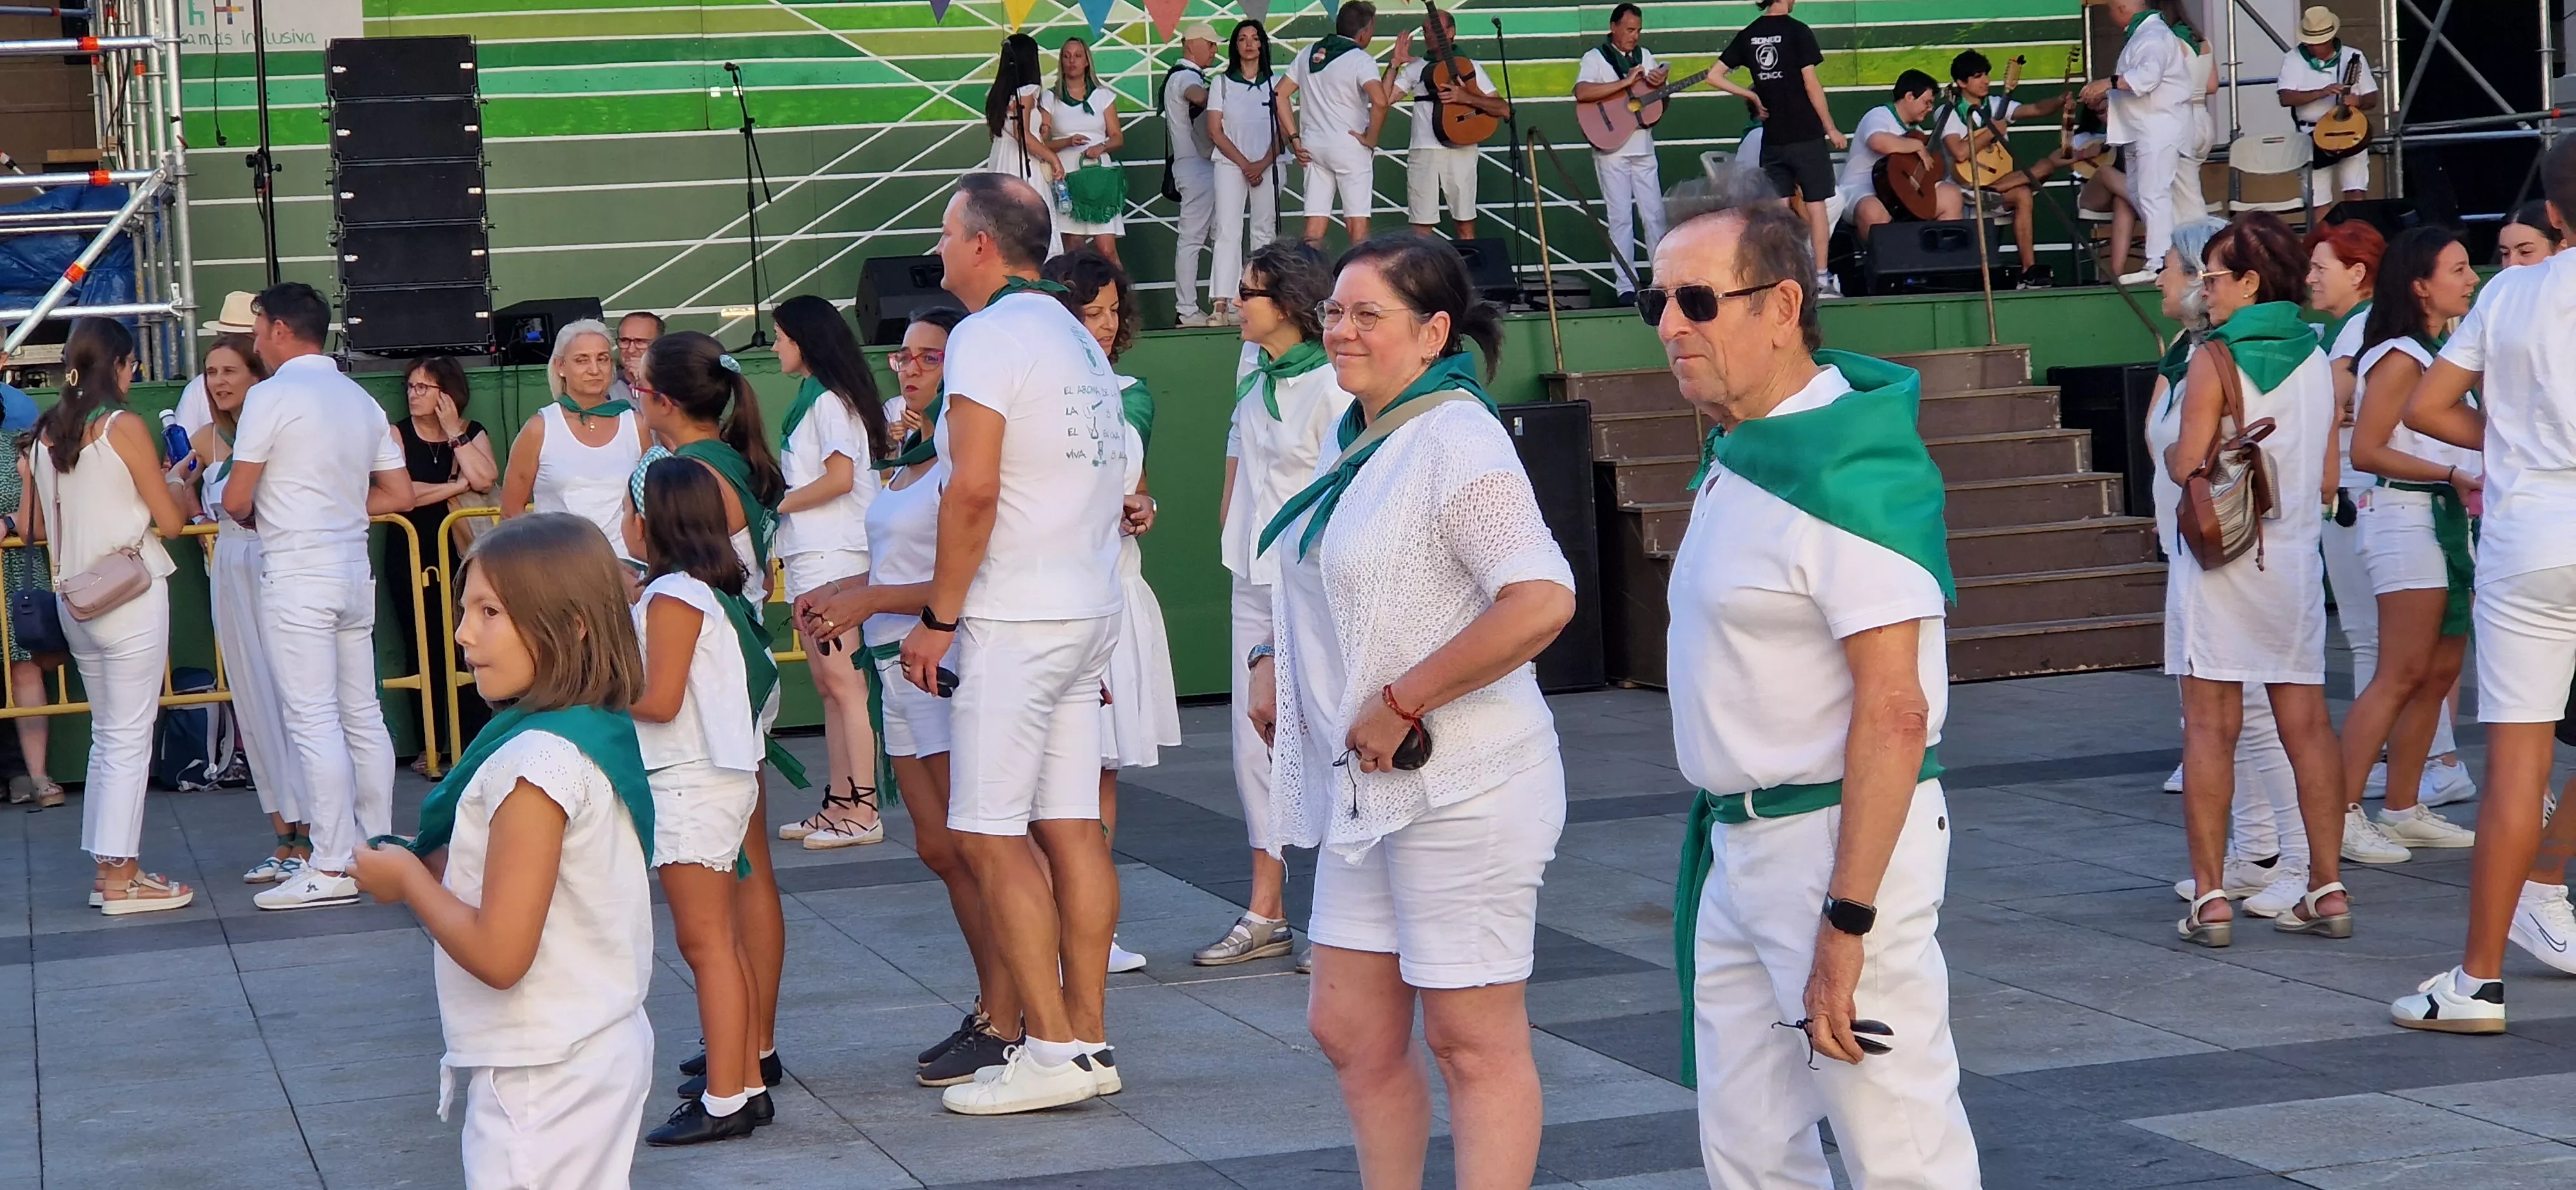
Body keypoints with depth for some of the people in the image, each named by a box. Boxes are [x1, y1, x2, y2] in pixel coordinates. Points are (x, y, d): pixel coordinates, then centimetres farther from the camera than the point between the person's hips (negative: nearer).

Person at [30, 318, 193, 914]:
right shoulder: (124, 427, -12)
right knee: (130, 737, -2)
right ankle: (121, 880, -1)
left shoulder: (47, 432, 7)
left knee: (107, 736, 16)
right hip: (132, 596, -7)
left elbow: (41, 527, 16)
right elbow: (171, 522, -11)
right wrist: (176, 478, 9)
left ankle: (111, 870, 18)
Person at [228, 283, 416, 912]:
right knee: (362, 715, 11)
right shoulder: (361, 399, 12)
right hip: (354, 570, 8)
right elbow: (399, 492, 14)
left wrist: (253, 512, 12)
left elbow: (236, 500, -10)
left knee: (314, 721, -7)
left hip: (297, 575, -8)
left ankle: (332, 869, -7)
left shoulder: (271, 395, -10)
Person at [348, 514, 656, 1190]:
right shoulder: (604, 735, 6)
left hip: (541, 1076, -9)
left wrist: (409, 879, -10)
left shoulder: (536, 762, -22)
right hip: (602, 1047, 9)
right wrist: (439, 865, 3)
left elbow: (499, 954, -25)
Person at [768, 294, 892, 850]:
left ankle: (864, 811, -11)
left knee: (843, 682, -10)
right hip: (812, 559, 10)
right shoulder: (813, 399, 19)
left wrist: (777, 504, -10)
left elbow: (840, 477, -19)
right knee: (828, 686, 10)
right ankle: (839, 804, 13)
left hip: (832, 557, -10)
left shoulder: (828, 400, -10)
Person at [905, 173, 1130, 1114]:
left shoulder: (988, 336, -11)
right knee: (1070, 825, 8)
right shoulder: (1081, 340, 16)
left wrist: (938, 618, -14)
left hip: (1014, 621, -9)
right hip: (1089, 611, 9)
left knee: (990, 833, -7)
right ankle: (1089, 1038, 9)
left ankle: (1053, 1050, -9)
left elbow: (975, 489, -20)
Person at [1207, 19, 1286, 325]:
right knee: (1228, 231, -10)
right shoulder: (1222, 83, 7)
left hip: (1267, 166, 1)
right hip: (1230, 165, -1)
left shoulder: (1275, 83, 9)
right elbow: (1215, 131, 2)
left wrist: (1263, 164, -9)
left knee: (1265, 231, 0)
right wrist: (1245, 164, -7)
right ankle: (1222, 302, -17)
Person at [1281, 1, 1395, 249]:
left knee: (1315, 224, 5)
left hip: (1314, 147, 6)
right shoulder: (1360, 60, -9)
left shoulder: (1309, 55, 11)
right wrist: (1371, 138, -11)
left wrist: (1294, 139, 10)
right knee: (1357, 222, -4)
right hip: (1350, 146, -6)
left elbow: (1279, 95, 12)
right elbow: (1380, 101, -26)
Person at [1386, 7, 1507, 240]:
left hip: (1461, 151, -1)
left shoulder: (1469, 68, 8)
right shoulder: (1415, 68, 13)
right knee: (1422, 226, -2)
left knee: (1465, 224, 1)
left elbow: (1504, 109, -1)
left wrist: (1466, 97, -14)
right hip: (1424, 151, 1)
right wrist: (1394, 64, -7)